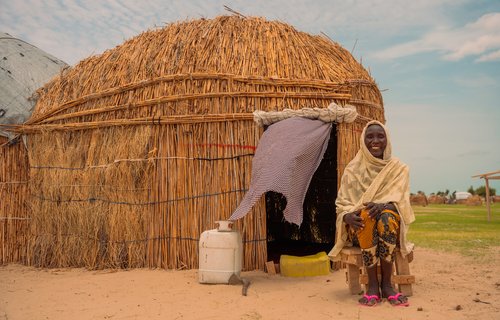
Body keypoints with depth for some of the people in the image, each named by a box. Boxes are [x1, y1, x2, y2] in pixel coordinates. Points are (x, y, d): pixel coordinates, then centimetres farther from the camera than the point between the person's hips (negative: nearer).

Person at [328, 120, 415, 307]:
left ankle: (386, 283, -24)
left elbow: (400, 200, -4)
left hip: (390, 224, 0)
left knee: (387, 216, -35)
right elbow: (342, 203, 2)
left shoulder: (398, 168, 7)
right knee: (366, 216, -35)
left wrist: (382, 205, -28)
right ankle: (372, 284, -28)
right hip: (360, 228, 0)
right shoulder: (353, 170, 6)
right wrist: (348, 216, -23)